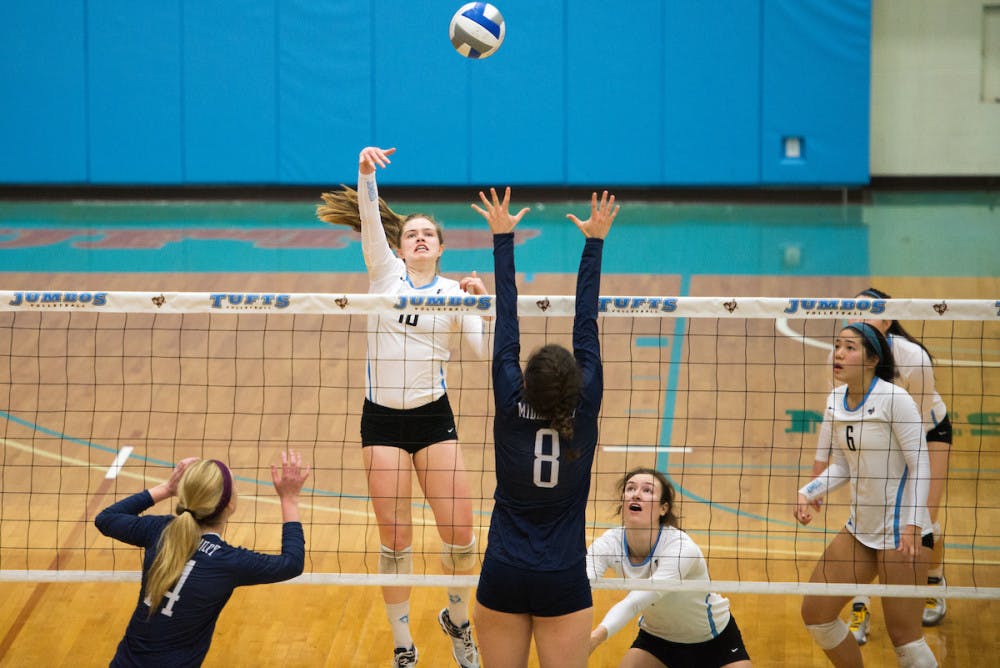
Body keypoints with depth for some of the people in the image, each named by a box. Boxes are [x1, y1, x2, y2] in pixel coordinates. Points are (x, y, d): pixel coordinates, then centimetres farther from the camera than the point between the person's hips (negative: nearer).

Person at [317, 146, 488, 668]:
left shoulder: (454, 292, 4)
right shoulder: (385, 273, 3)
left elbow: (487, 350, -5)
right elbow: (370, 219, -12)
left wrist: (481, 303, -17)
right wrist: (366, 171, -28)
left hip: (434, 418, 0)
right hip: (382, 419, 0)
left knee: (459, 534, -3)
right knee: (395, 540, 0)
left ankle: (457, 620, 24)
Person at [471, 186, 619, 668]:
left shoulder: (511, 407, -9)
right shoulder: (584, 410, -9)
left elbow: (506, 325, -3)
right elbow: (586, 329, -3)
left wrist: (503, 239, 4)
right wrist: (594, 242, 4)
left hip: (502, 578, 1)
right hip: (563, 582, -1)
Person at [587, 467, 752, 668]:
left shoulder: (682, 548, -34)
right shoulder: (610, 543, -20)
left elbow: (635, 602, -48)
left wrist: (597, 636, -66)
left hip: (713, 641, -3)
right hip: (656, 637, 3)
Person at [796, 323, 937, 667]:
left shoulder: (894, 399, -16)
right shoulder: (835, 400, 5)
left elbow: (920, 465, -16)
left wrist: (913, 526, -23)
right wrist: (808, 492, -2)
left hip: (901, 532, -8)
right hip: (859, 529, 8)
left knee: (903, 634, -5)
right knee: (815, 612, 7)